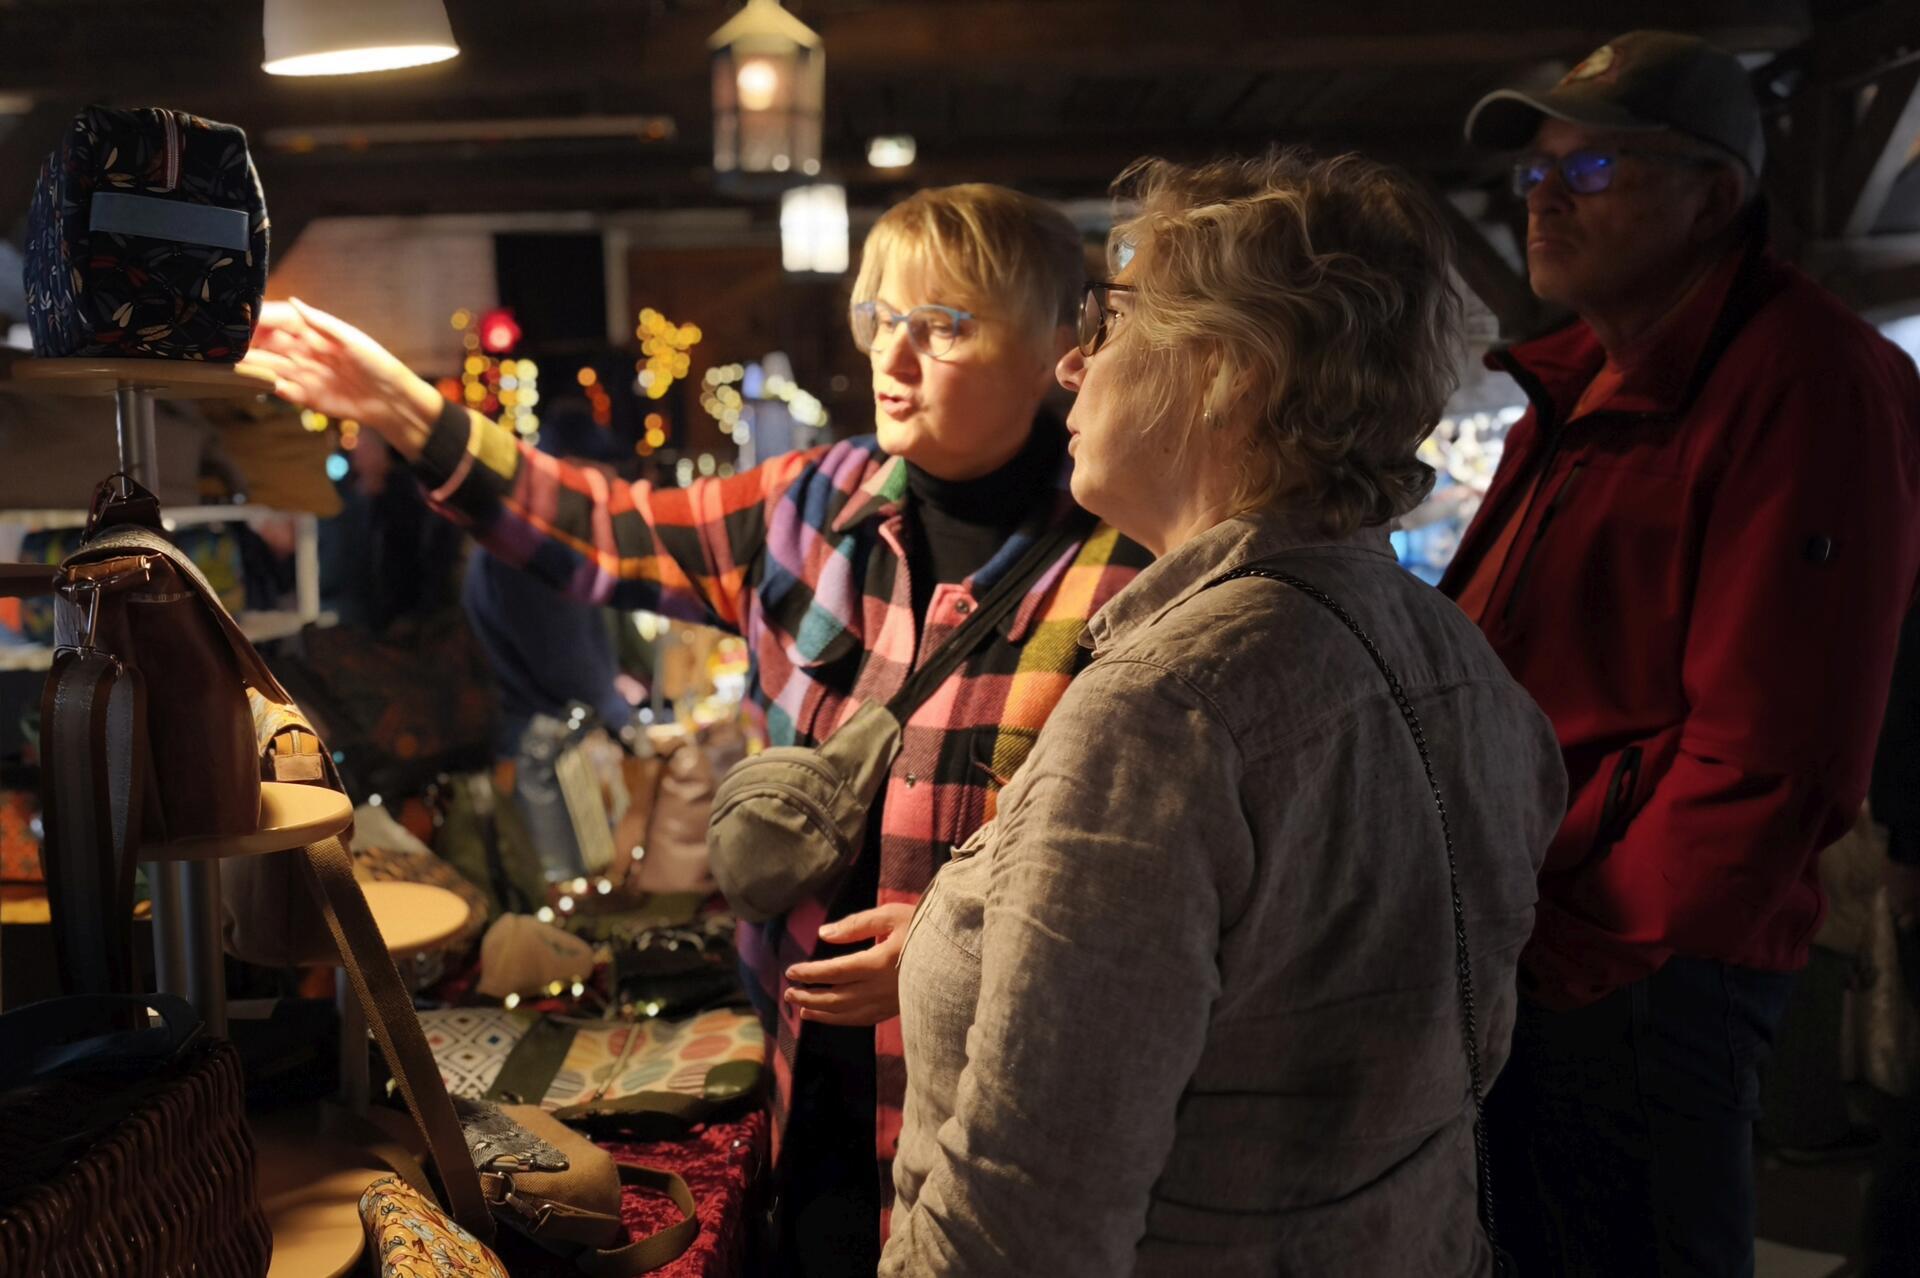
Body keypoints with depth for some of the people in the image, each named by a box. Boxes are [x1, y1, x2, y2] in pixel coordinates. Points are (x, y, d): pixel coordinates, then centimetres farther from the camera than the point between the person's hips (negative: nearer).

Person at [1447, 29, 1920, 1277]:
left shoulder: (1813, 384, -15)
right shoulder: (1587, 383, 15)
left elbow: (1770, 757, -21)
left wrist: (1575, 957, -16)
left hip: (1630, 985, -8)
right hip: (1506, 957, 9)